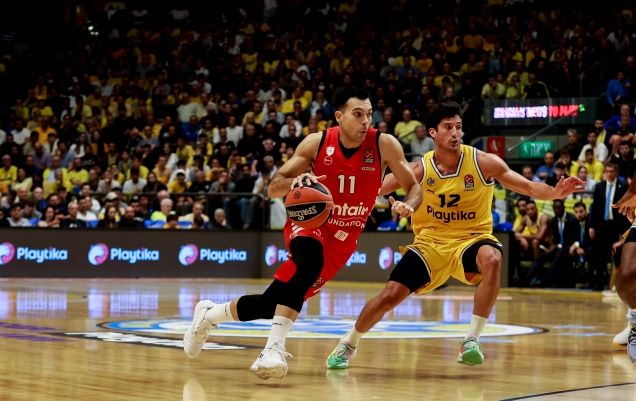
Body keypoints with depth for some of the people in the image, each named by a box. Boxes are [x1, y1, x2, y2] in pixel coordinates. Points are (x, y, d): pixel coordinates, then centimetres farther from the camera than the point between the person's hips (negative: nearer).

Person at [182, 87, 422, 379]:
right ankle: (274, 347, -39)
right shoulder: (317, 143, -13)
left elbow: (414, 187, -5)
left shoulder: (384, 145, -13)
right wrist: (294, 182, -33)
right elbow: (273, 189, -10)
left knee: (272, 304, -3)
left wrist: (409, 205, -29)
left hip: (342, 240, 2)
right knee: (310, 257, -40)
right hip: (309, 222, -2)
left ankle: (209, 314, 23)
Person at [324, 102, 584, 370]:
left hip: (471, 239, -1)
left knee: (492, 260, -36)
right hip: (430, 242, 1)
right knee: (390, 296, -7)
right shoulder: (420, 170, -9)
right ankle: (348, 344, 21)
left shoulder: (483, 163, -11)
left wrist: (553, 193, -30)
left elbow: (529, 187, -10)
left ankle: (471, 340, -25)